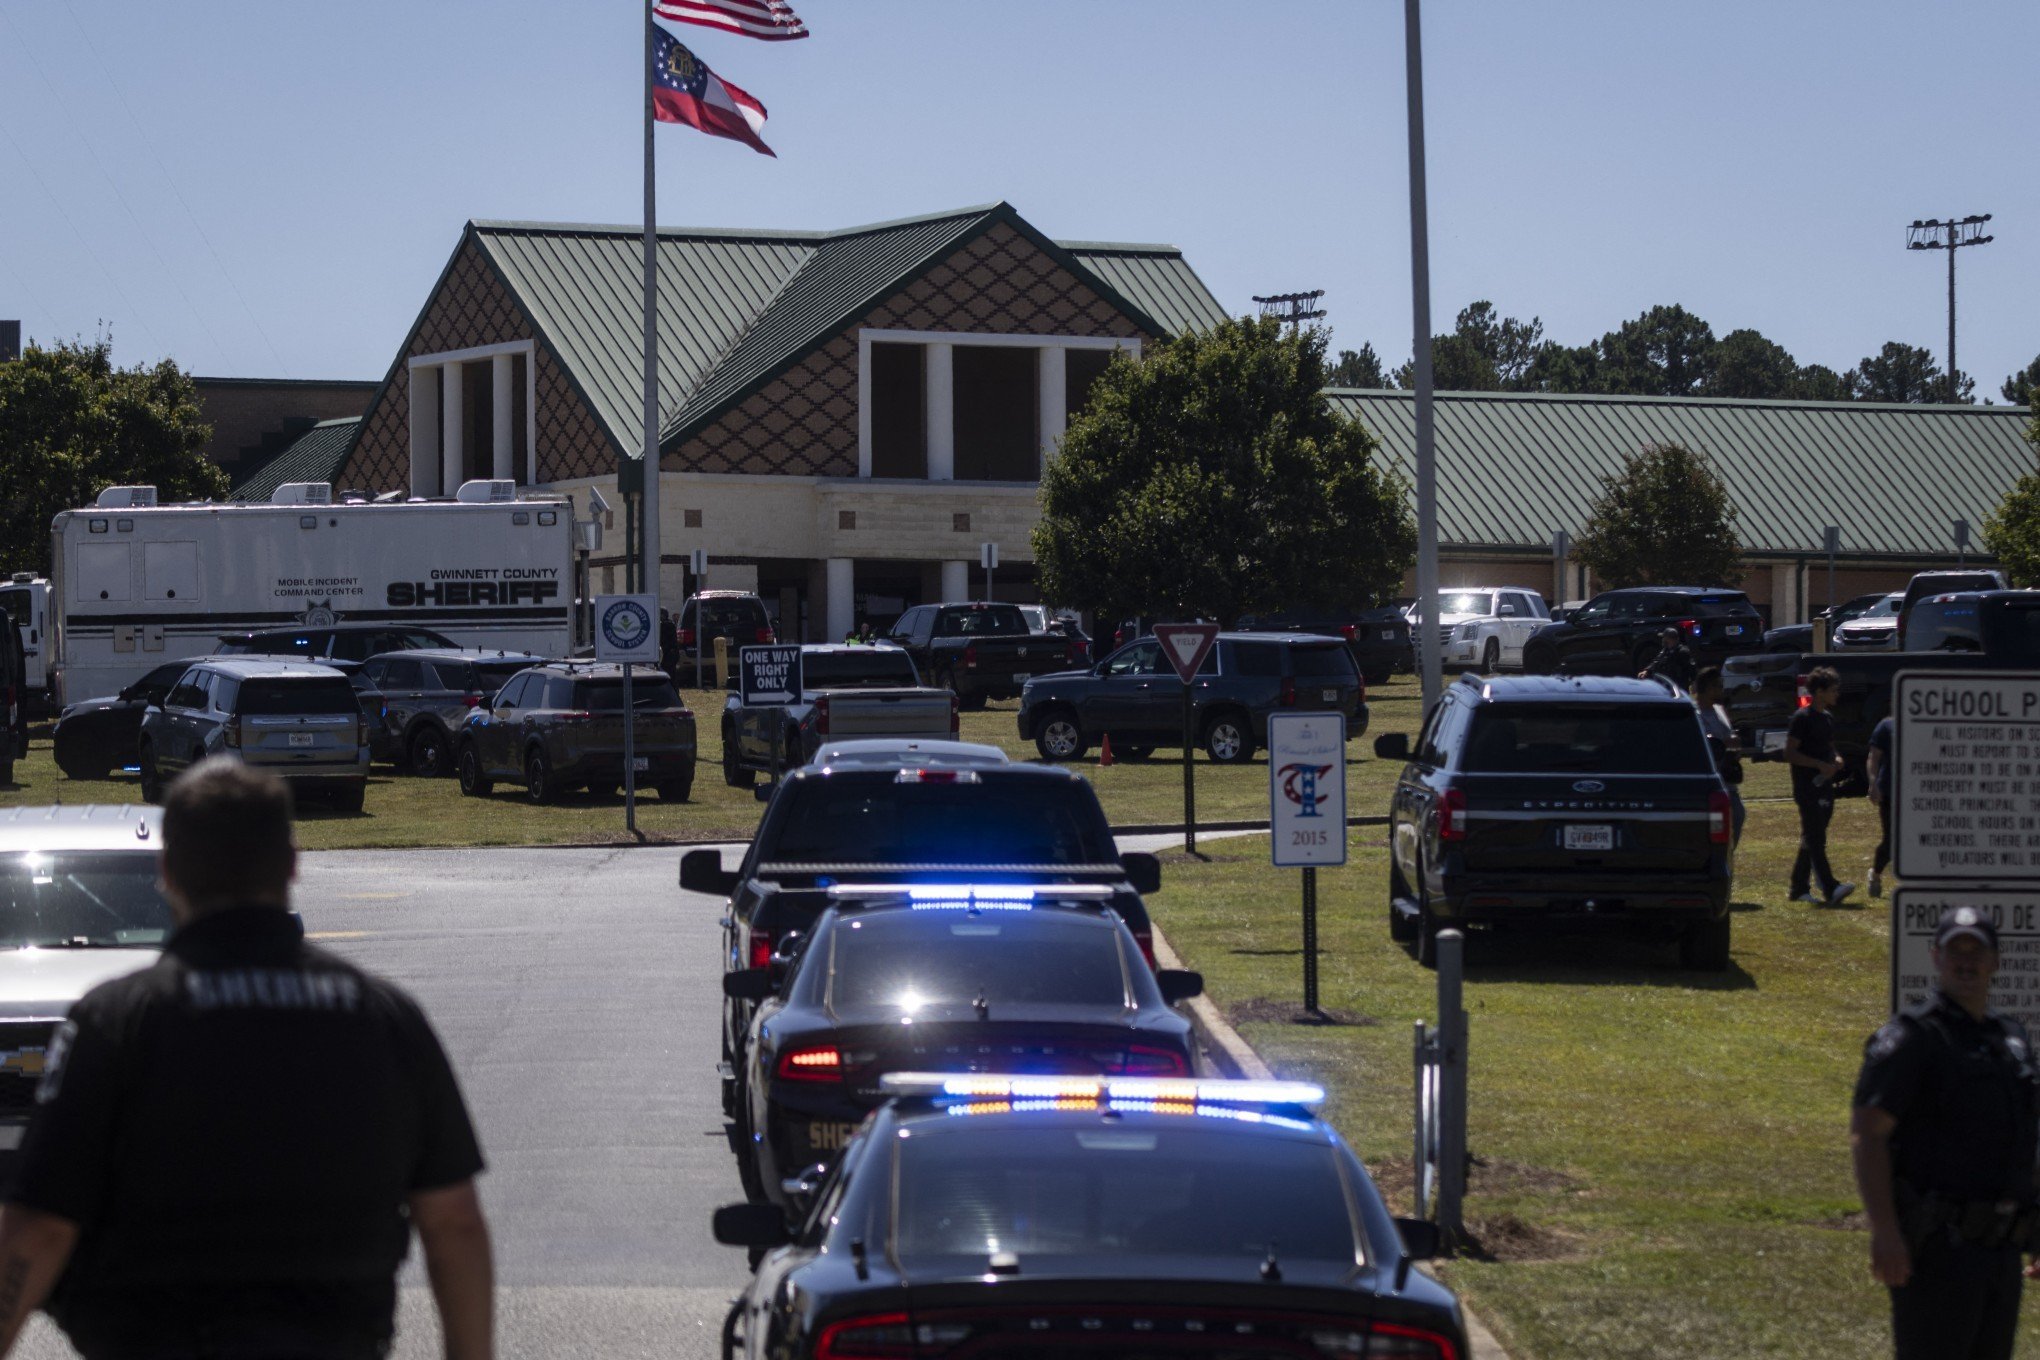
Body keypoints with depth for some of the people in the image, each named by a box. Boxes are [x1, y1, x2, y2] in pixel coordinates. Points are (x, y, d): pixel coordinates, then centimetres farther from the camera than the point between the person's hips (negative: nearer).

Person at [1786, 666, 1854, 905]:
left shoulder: (1827, 719, 16)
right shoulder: (1802, 718, -10)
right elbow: (1790, 754, -15)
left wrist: (1836, 760, 8)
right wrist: (1821, 765, -20)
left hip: (1824, 787, 9)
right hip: (1807, 788, -9)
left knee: (1811, 840, 11)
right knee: (1815, 840, -13)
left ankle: (1799, 889, 16)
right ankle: (1830, 889, -23)